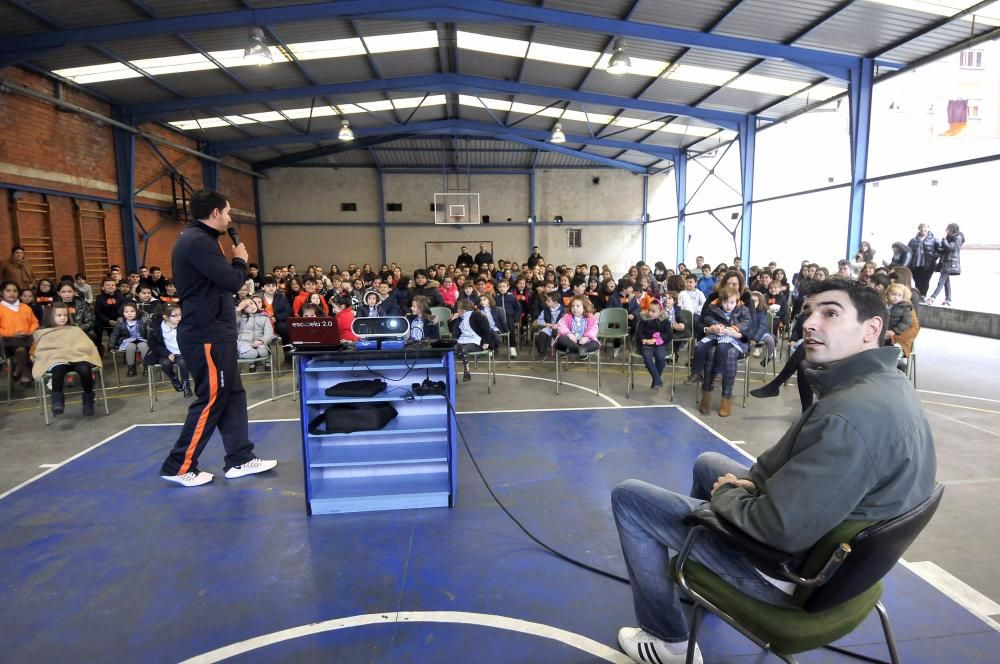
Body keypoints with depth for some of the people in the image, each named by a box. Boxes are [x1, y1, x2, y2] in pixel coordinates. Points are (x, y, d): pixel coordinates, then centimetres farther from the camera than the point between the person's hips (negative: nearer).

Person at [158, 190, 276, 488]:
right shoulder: (198, 242, -18)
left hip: (212, 332, 11)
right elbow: (232, 282, -21)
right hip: (208, 335, -11)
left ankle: (240, 459, 20)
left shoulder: (197, 239, 16)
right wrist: (240, 260, -5)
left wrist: (234, 261, 4)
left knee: (232, 396, 12)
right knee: (212, 400, -2)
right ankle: (178, 467, 12)